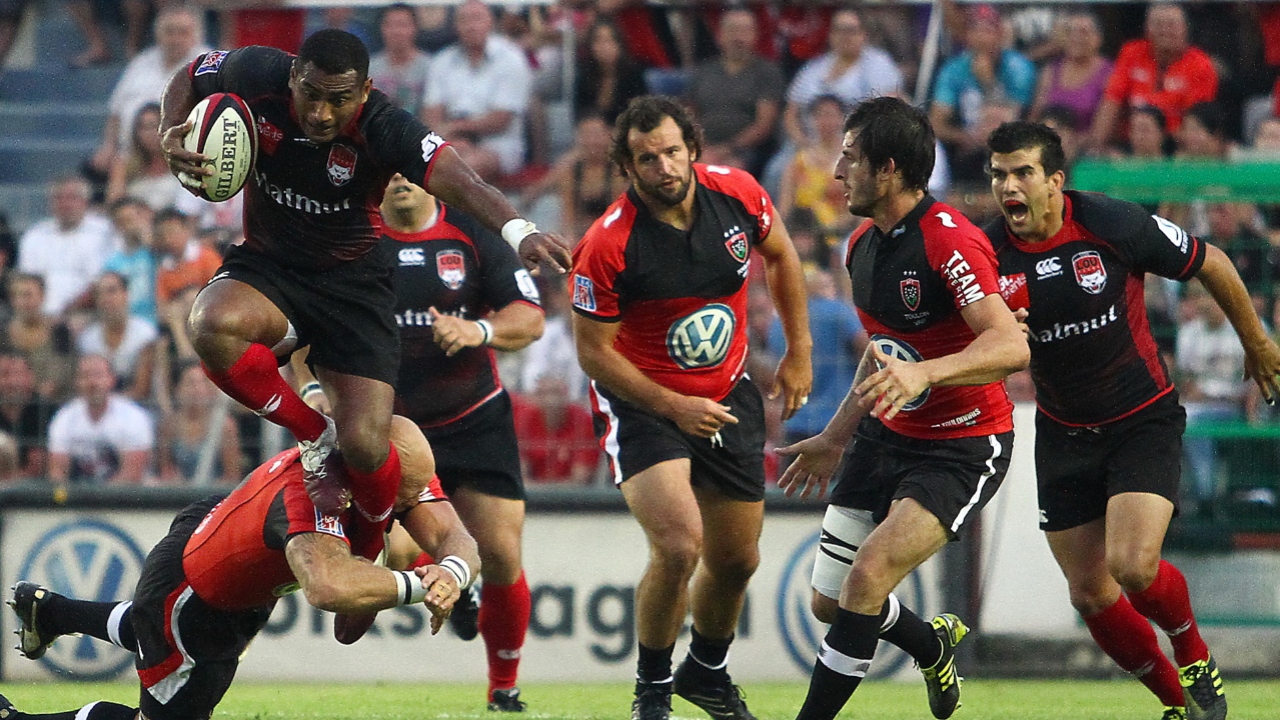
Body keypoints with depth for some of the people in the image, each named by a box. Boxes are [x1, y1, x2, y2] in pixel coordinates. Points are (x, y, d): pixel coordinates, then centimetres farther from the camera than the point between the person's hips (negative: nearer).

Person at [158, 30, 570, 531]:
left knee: (363, 447, -14)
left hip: (352, 278, -2)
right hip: (266, 264, 2)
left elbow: (461, 183, -40)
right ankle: (314, 434, -8)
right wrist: (171, 137, -15)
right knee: (214, 326, -35)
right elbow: (189, 78, 6)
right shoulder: (257, 76, -17)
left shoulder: (383, 130, -25)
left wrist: (517, 231, -59)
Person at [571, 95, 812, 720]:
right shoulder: (608, 246, -25)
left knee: (736, 558, 12)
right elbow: (593, 352, -15)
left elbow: (779, 255, 10)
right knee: (679, 545, -23)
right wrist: (674, 408, -21)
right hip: (640, 401, -5)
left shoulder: (737, 194, -12)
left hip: (728, 393, 5)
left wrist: (799, 352, 11)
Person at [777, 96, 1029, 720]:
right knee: (829, 601, 11)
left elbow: (1011, 345, -35)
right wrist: (836, 438, 24)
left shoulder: (949, 241, -23)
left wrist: (925, 372, -48)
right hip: (887, 435, 9)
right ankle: (935, 647, 40)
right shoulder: (863, 245, 5)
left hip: (964, 448, -9)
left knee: (868, 577, -24)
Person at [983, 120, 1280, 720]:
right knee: (1090, 593, 2)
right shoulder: (990, 254, -10)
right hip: (1064, 437, 4)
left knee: (1133, 565, -22)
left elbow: (1211, 265, -3)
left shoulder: (1114, 225, -18)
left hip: (1144, 419, -4)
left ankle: (1195, 658, 10)